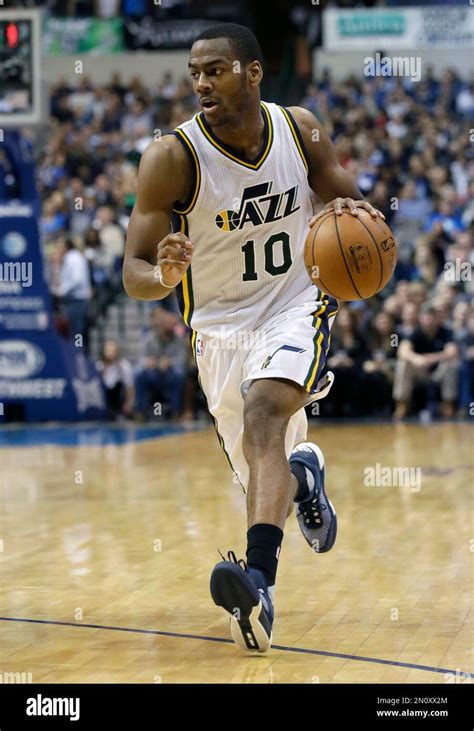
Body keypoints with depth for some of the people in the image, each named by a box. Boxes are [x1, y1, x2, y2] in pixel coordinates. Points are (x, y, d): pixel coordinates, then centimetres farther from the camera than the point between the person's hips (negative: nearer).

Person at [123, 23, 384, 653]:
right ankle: (303, 473, 47)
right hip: (221, 324, 1)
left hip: (298, 305, -1)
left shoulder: (300, 129, -9)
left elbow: (352, 206, 4)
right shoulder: (172, 158, -18)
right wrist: (164, 277, -42)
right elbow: (133, 272, -17)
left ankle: (258, 578, -43)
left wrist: (348, 214, -22)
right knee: (265, 474, 7)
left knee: (264, 410, -30)